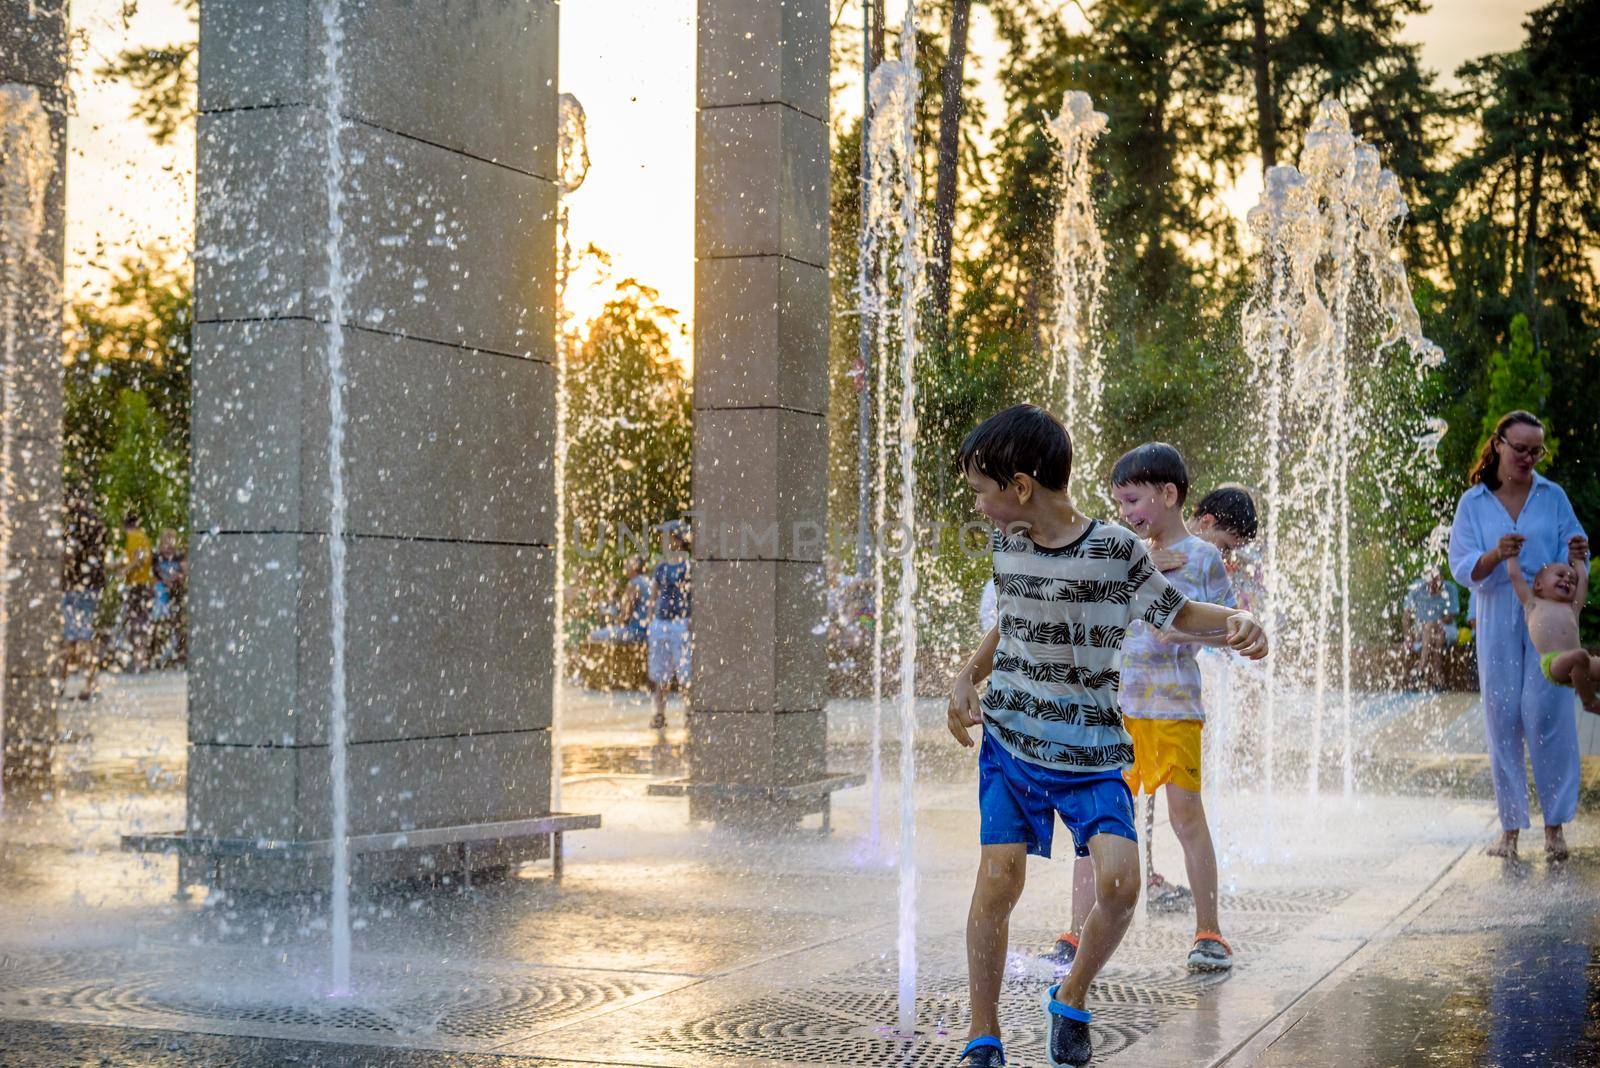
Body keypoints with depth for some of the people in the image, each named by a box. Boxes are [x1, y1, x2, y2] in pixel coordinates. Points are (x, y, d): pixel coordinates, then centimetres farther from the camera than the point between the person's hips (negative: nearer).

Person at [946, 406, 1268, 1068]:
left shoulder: (1115, 550, -11)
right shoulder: (1006, 545, 3)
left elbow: (1178, 614, 0)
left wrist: (1238, 622, -19)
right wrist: (968, 677, 10)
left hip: (1092, 753, -3)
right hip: (1010, 742, 3)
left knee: (1118, 882, -15)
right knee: (998, 882, -7)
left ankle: (1072, 999, 13)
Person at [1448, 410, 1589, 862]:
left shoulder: (1553, 496, 7)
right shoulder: (1473, 503, 5)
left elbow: (1572, 565, 8)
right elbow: (1462, 569, -1)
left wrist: (1576, 557, -16)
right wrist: (1495, 556, -21)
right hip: (1498, 626, 1)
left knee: (1546, 715, -7)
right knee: (1502, 719, 1)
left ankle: (1555, 825, 2)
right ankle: (1510, 827, 8)